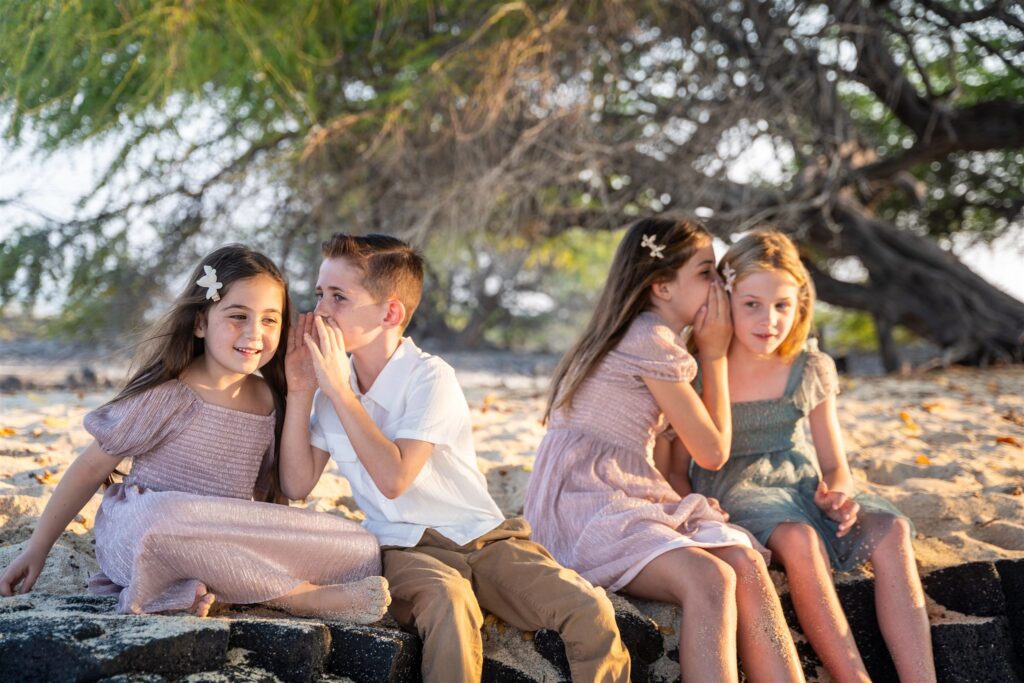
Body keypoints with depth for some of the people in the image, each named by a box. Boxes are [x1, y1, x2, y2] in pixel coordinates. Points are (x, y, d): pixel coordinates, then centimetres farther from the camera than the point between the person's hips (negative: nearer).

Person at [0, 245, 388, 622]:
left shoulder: (269, 401, 6)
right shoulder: (168, 396, -10)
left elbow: (264, 493, 10)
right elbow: (92, 467, -3)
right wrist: (36, 550, -2)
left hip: (227, 545, 5)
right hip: (137, 537, -5)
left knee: (358, 550, -12)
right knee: (165, 515, -41)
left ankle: (198, 588, -23)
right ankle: (303, 597, -28)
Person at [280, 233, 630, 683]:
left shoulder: (430, 377, -11)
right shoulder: (331, 382, 6)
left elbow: (393, 478, -23)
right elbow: (297, 485, 2)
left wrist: (338, 389, -18)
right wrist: (300, 392, -6)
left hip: (484, 536, -1)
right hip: (406, 548, 2)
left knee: (591, 611, -25)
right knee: (448, 603, -37)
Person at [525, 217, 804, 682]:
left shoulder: (660, 339, 20)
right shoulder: (651, 342, -11)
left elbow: (702, 446, 17)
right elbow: (713, 451, -3)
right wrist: (714, 356, 5)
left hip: (639, 500, 9)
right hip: (587, 509, -9)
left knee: (746, 563, -18)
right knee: (709, 578, -32)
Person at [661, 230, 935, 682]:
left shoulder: (811, 370, 4)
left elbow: (835, 466, 10)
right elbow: (676, 470, 2)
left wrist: (838, 495, -15)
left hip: (802, 486, 4)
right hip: (734, 493, -4)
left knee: (889, 529, -28)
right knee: (799, 538, -39)